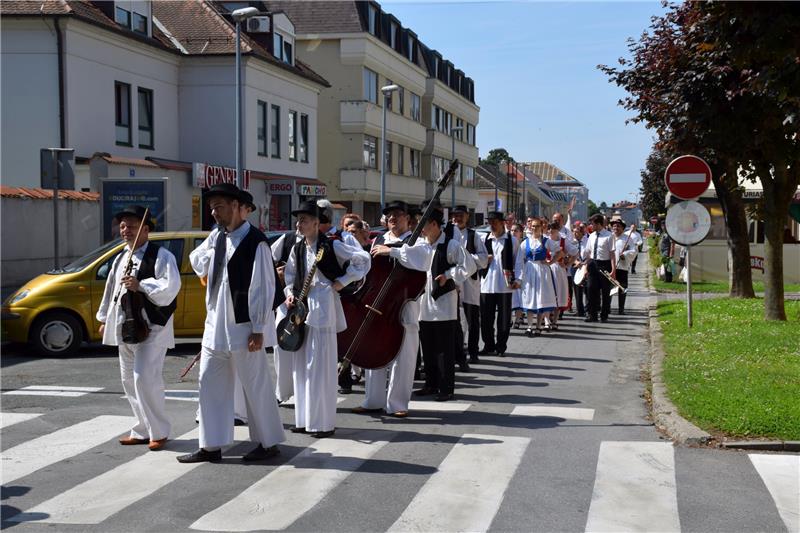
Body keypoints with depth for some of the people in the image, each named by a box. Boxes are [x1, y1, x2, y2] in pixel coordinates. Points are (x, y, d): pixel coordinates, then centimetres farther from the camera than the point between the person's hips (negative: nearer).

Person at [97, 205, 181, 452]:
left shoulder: (161, 256, -9)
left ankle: (159, 432, -1)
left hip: (151, 327, -9)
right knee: (130, 381, 12)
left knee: (145, 379, -15)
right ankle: (142, 430, 23)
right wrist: (105, 318, 27)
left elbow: (170, 287, -21)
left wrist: (141, 286, -23)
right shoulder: (121, 258, 17)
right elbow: (111, 289, 26)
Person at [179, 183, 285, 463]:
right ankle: (211, 447, 17)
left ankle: (268, 442, 17)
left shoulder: (255, 242, -13)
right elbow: (197, 261, 26)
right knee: (210, 384, 9)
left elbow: (264, 288, -14)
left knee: (255, 386, 3)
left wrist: (258, 330, -15)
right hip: (215, 325, 8)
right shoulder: (217, 237, 9)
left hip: (243, 327, -8)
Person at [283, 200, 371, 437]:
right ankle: (305, 419, 19)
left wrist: (343, 281, -9)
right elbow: (290, 276, 21)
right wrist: (290, 294, 3)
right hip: (301, 308, 7)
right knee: (302, 365, 10)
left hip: (323, 307, -7)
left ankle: (324, 422, 2)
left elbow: (363, 259, -8)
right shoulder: (297, 249, 12)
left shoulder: (332, 246, -7)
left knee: (321, 366, -5)